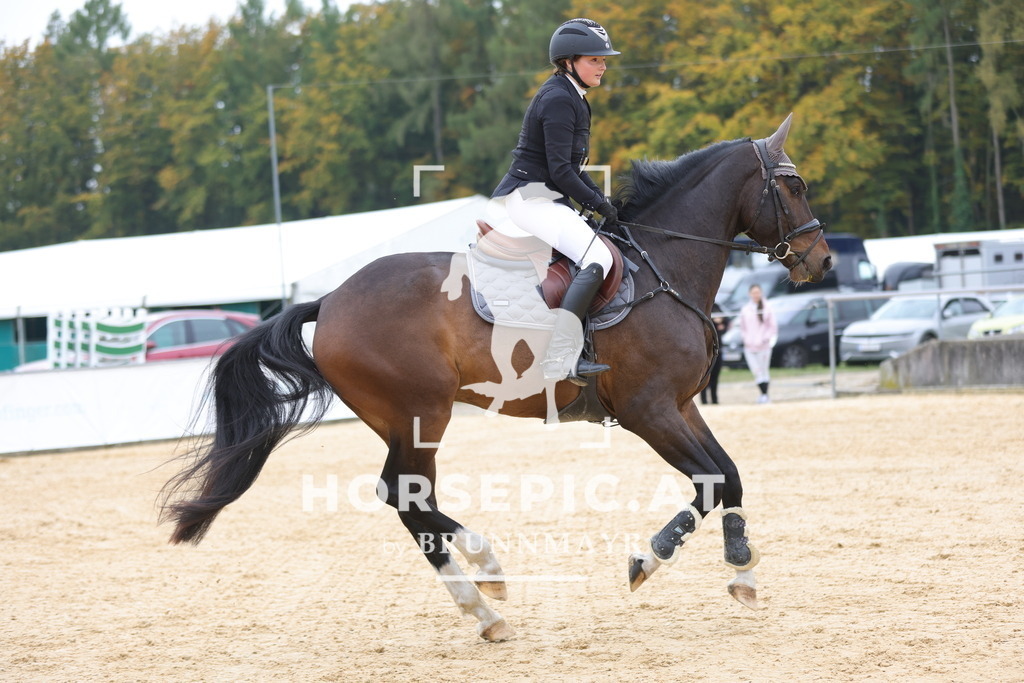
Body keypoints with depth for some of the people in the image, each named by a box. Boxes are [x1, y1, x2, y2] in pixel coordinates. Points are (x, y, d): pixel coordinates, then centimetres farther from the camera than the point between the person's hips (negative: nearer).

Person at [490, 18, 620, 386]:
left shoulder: (570, 99, 19)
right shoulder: (558, 99, -13)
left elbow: (572, 167, 23)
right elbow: (561, 170, -19)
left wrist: (603, 201, 11)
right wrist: (599, 205, -12)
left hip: (544, 199, 11)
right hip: (530, 199, -11)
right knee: (598, 258, -26)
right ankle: (560, 359, -36)